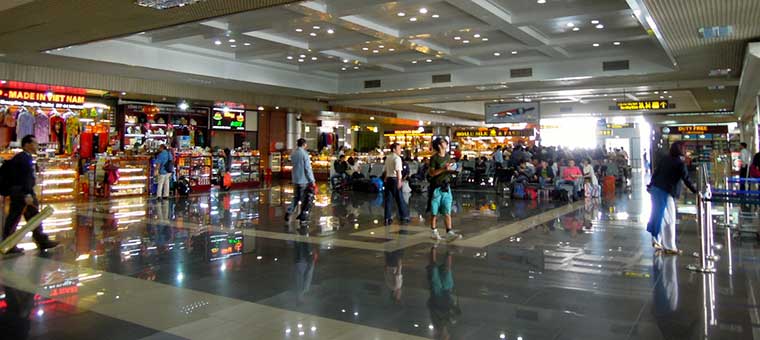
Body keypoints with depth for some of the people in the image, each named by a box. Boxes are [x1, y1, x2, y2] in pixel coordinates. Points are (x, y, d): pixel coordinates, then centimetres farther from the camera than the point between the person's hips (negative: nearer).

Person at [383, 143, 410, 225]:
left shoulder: (387, 158, 15)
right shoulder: (397, 158, -10)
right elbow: (398, 171, -19)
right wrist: (399, 181, -23)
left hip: (388, 179, 7)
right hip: (395, 179, -7)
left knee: (388, 199, 8)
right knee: (399, 199, 0)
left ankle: (387, 218, 9)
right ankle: (404, 217, 6)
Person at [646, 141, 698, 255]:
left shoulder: (664, 159, 10)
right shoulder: (680, 163, -8)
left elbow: (655, 172, 14)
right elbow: (686, 179, -9)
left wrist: (651, 185, 22)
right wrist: (696, 191, -4)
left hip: (655, 189, 7)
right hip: (666, 192, -7)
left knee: (658, 216, 16)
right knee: (669, 220, 0)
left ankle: (656, 241, 24)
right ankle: (670, 247, 5)